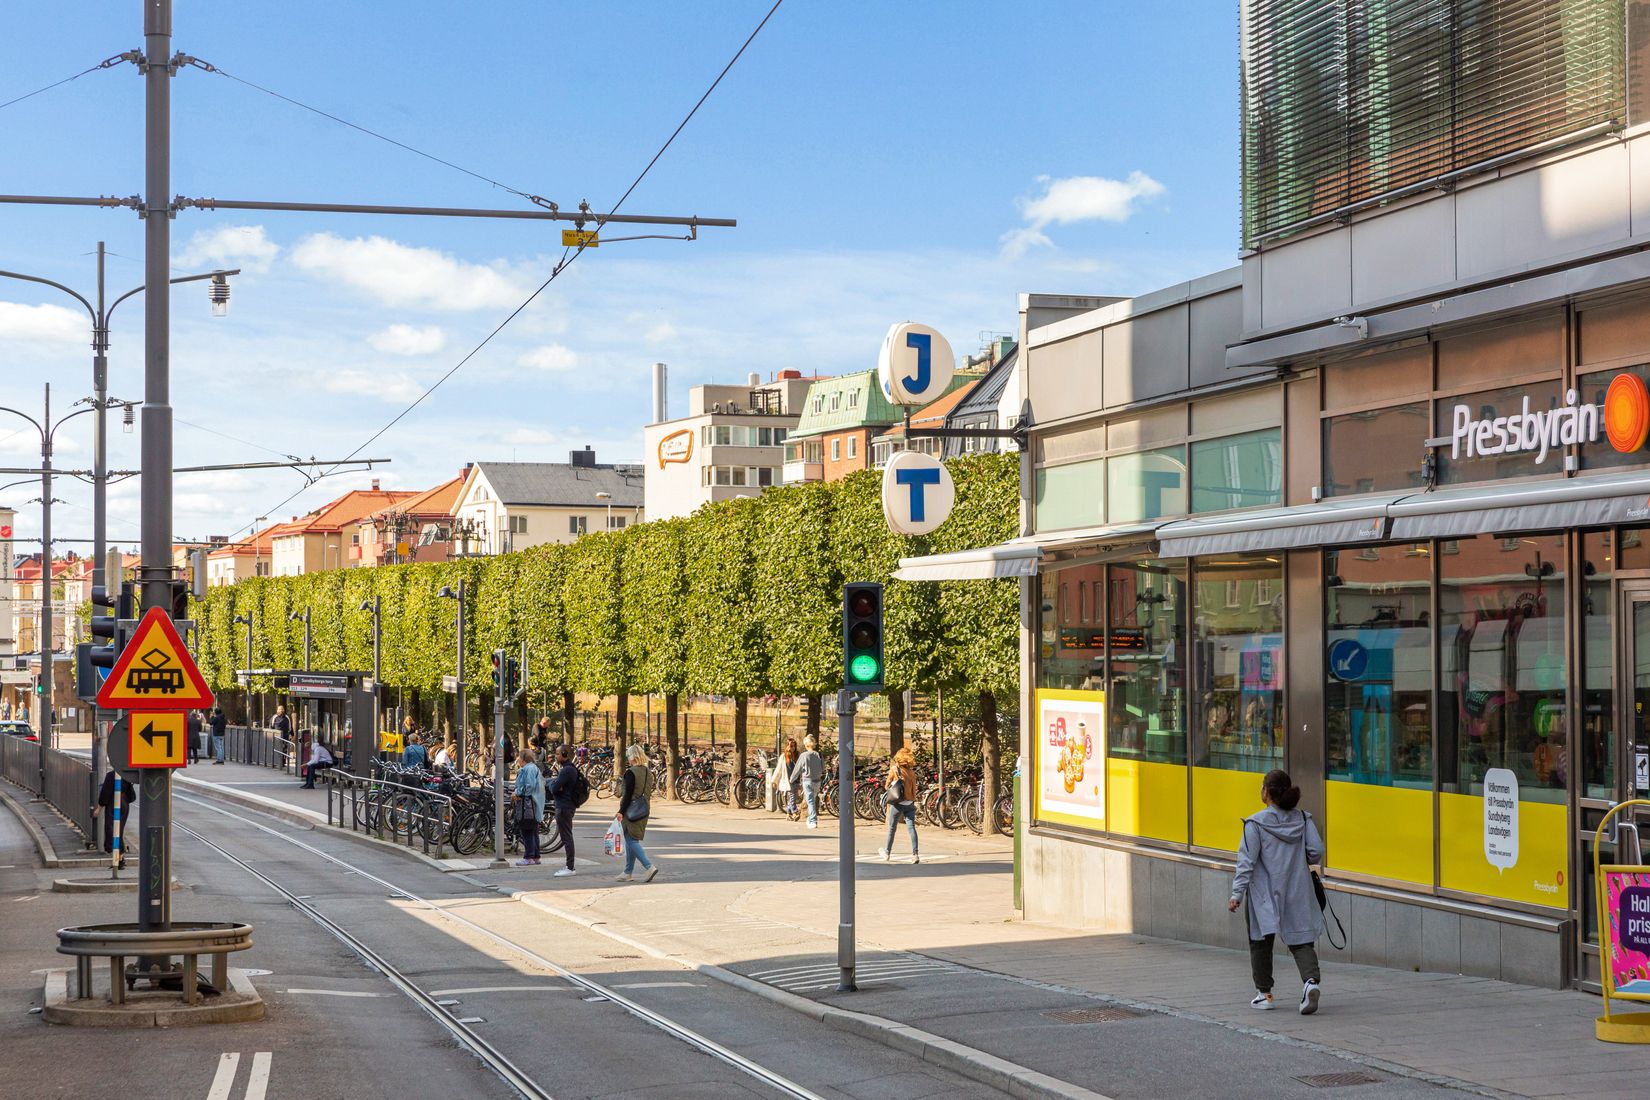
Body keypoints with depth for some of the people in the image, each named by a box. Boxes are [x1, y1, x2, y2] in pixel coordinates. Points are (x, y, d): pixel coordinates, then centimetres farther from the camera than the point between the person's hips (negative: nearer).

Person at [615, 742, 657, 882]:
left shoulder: (631, 773, -15)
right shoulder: (648, 773, 9)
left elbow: (628, 795, -17)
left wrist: (621, 812, -12)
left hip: (632, 811, -8)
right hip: (644, 811, 8)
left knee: (631, 841, -5)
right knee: (632, 841, 15)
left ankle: (649, 866, -19)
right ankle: (628, 872, 19)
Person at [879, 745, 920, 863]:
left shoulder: (894, 769, -4)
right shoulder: (911, 772, 4)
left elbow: (887, 786, 4)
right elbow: (914, 788, 6)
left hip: (897, 803, -2)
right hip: (910, 803, 2)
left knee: (892, 828, 11)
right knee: (912, 828, -3)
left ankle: (887, 853, 24)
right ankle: (915, 854, -13)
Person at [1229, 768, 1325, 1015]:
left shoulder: (1256, 823, -11)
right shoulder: (1302, 819, 0)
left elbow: (1247, 861, -13)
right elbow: (1317, 851, -4)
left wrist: (1237, 893, -12)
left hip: (1265, 895, -3)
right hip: (1298, 891, 3)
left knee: (1261, 942, 14)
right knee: (1301, 941, 6)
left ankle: (1264, 993, 17)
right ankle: (1310, 981, -20)